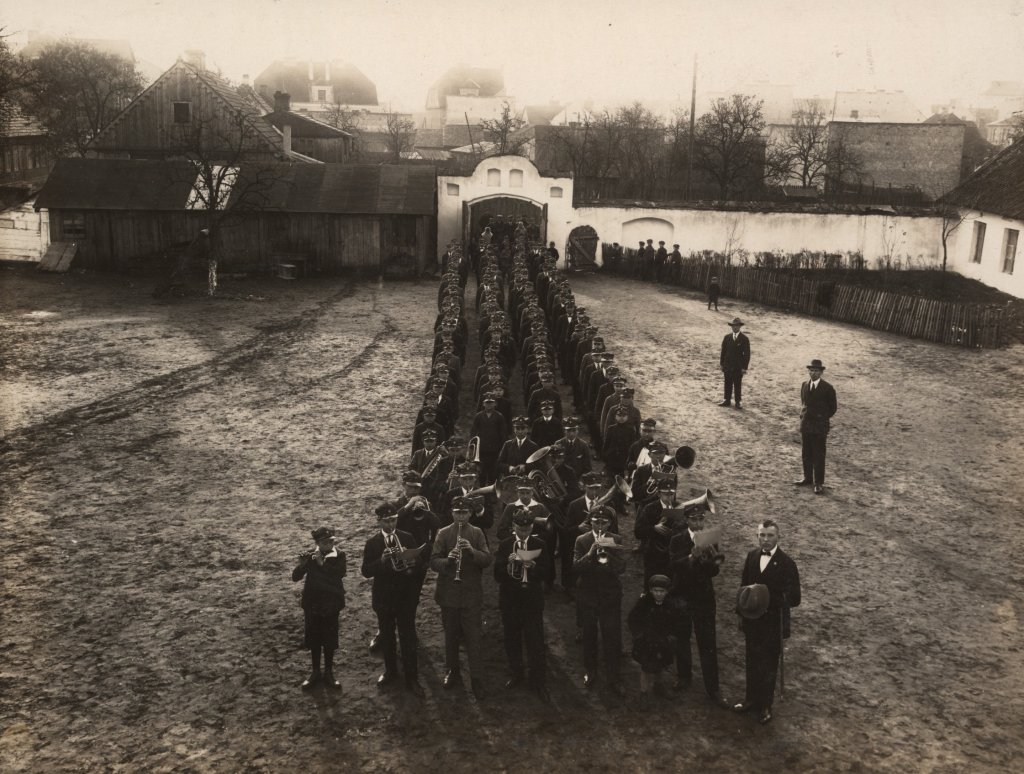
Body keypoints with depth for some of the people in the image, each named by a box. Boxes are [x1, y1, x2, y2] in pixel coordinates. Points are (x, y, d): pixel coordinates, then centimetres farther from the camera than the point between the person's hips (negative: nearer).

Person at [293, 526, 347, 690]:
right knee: (313, 639, 11)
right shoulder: (309, 556, -5)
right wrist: (302, 564, -28)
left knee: (329, 640, 7)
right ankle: (316, 672, 27)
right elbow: (295, 577, -10)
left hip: (331, 605, -1)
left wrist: (322, 563, -29)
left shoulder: (339, 555, -7)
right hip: (312, 604, 1)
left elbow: (341, 573, -23)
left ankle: (328, 673, 23)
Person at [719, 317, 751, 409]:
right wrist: (722, 364, 5)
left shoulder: (744, 339, -4)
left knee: (738, 384, 4)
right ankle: (727, 400, 18)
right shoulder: (727, 337, 5)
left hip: (738, 367, -3)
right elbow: (723, 351, 9)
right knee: (728, 383, 9)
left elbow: (747, 354, -5)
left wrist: (744, 367, -9)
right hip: (727, 365, 3)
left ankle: (738, 402, 11)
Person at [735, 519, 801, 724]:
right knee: (752, 663, 19)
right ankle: (751, 699, 38)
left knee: (768, 666, 13)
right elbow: (743, 586, 7)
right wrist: (742, 612, 5)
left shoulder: (786, 563, -17)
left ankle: (765, 706, 31)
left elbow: (794, 599, -17)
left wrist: (769, 599, -27)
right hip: (752, 620, 4)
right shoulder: (752, 556, -2)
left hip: (773, 624, -4)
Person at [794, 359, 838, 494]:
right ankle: (808, 478, 27)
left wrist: (822, 418, 0)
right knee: (805, 454, 13)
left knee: (818, 456, 0)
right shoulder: (804, 386, 7)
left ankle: (818, 483, 8)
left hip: (820, 427, -5)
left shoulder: (828, 388, -8)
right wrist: (805, 416, 9)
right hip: (805, 425, 5)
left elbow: (832, 408, 0)